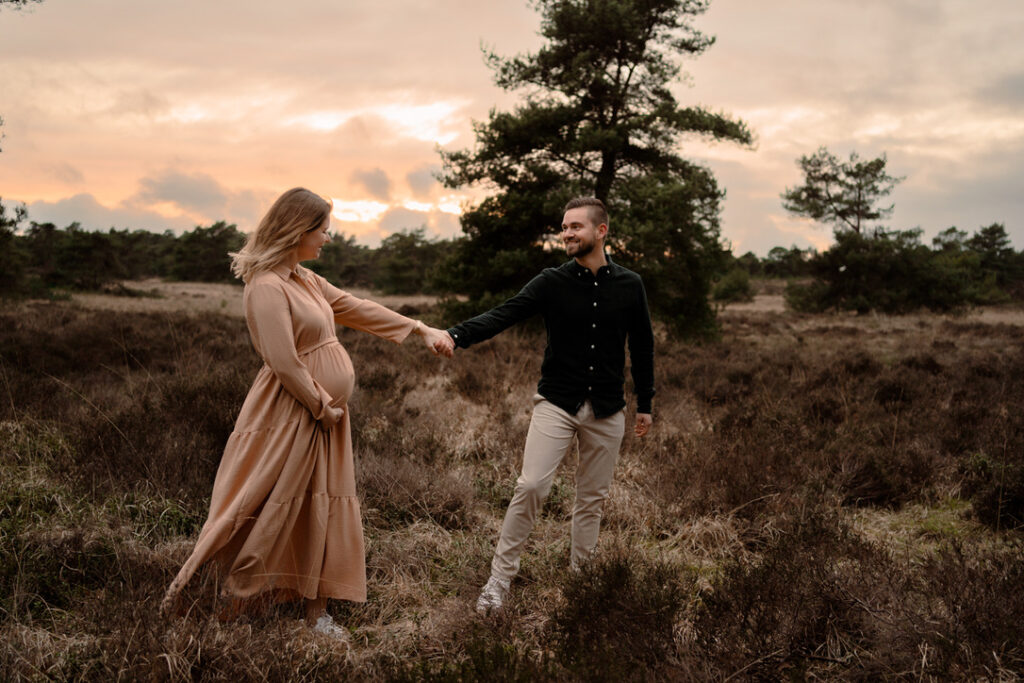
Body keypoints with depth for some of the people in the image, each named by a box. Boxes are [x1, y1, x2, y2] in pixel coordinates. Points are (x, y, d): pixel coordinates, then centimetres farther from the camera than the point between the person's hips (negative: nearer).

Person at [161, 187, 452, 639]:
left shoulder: (306, 280, 11)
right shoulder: (267, 288, -20)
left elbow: (357, 309, 18)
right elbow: (284, 364, -23)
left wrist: (420, 330, 17)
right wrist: (322, 406, -14)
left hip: (324, 413, 9)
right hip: (289, 415, -9)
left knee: (324, 509, 11)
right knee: (263, 510, -3)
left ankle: (316, 611, 20)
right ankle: (184, 586, 11)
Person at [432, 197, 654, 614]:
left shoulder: (628, 286, 3)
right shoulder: (552, 283, -4)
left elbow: (642, 346, 13)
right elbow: (503, 315, -17)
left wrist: (645, 403, 14)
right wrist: (457, 336, -34)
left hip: (607, 411, 2)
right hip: (557, 404, -2)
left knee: (592, 498, 8)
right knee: (531, 487, -13)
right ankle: (500, 579, -4)